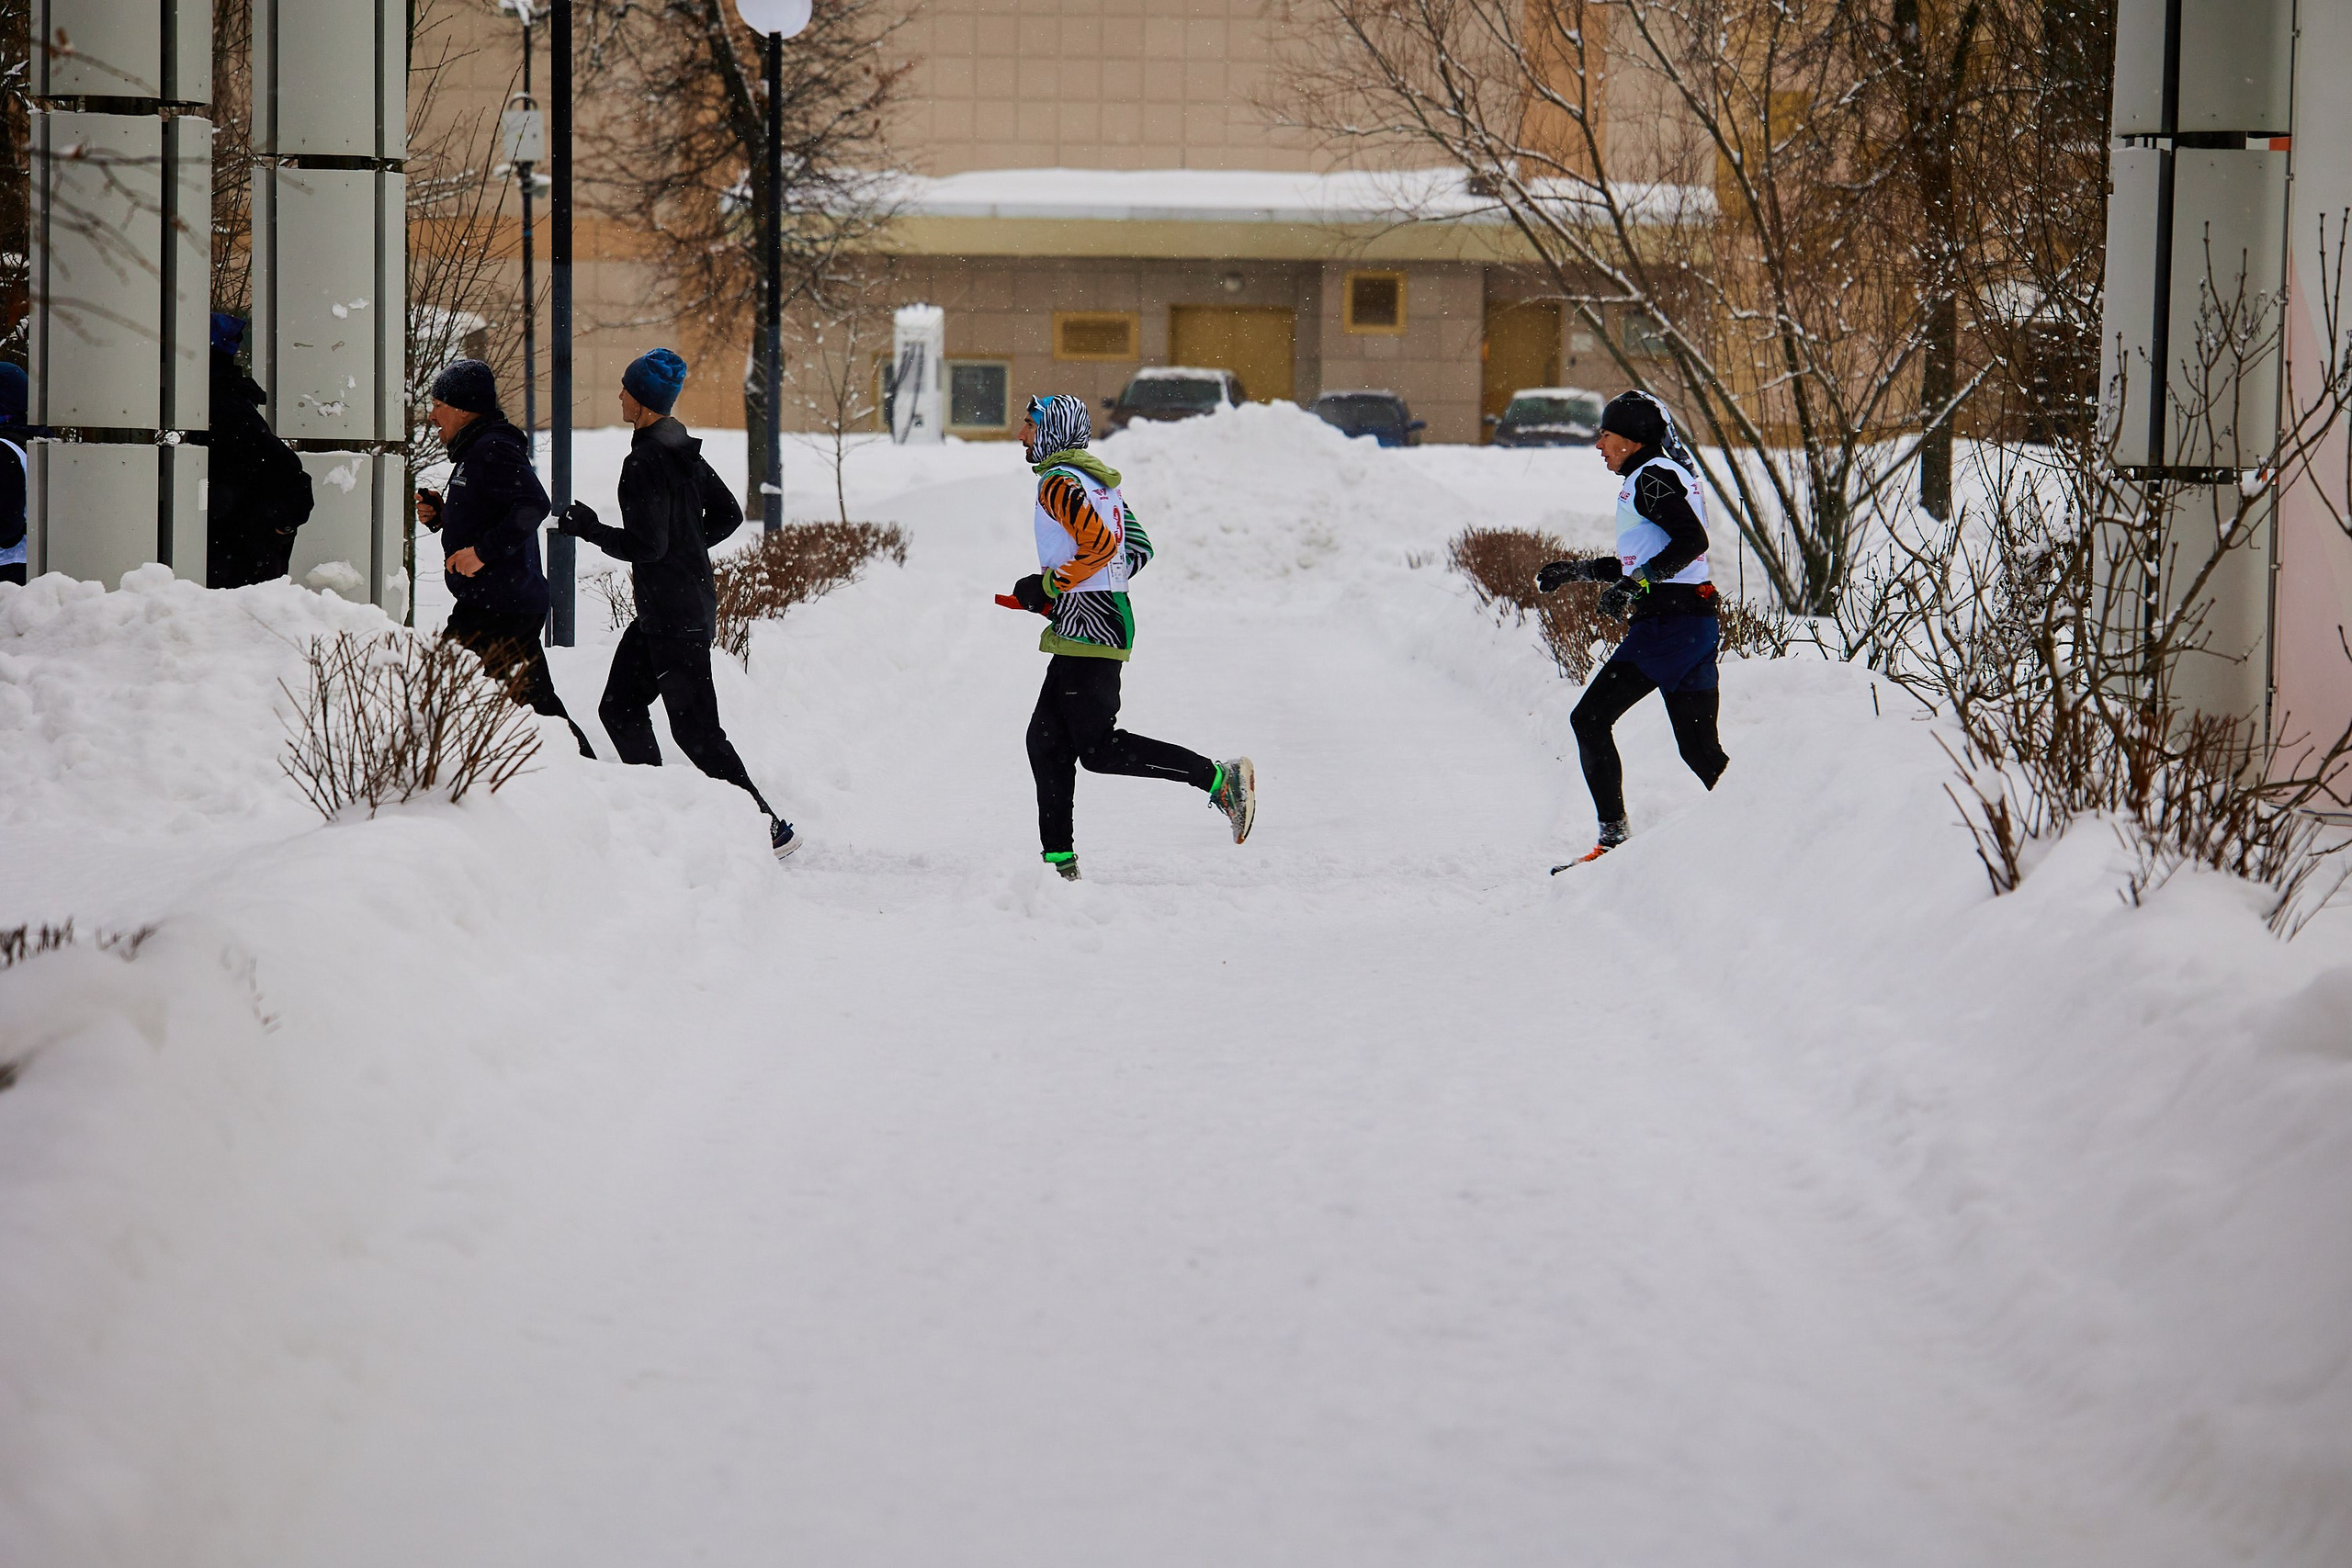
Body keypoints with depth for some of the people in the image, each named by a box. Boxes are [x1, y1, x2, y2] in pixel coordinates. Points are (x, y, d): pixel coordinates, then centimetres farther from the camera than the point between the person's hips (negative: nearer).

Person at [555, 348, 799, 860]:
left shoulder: (645, 462, -19)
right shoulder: (682, 451, 9)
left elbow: (647, 545, -22)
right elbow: (728, 515, 17)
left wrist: (590, 529, -10)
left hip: (674, 618, -10)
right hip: (691, 603, 10)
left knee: (695, 730, -6)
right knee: (619, 707, 17)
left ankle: (771, 828, -7)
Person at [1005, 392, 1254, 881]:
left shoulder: (1058, 482, -12)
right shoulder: (1099, 479, 17)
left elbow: (1099, 543, -24)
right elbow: (1139, 548, 18)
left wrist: (1046, 586, -14)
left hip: (1087, 624, -10)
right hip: (1107, 617, 10)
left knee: (1099, 750, -10)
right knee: (1046, 741, 10)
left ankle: (1220, 779, -13)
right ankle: (1058, 860, 9)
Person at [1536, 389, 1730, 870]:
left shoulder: (1652, 476, -8)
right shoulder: (1666, 474, 22)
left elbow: (1692, 541, -21)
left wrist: (1635, 583, -24)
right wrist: (1575, 571, 32)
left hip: (1667, 623, -10)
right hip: (1697, 626, 10)